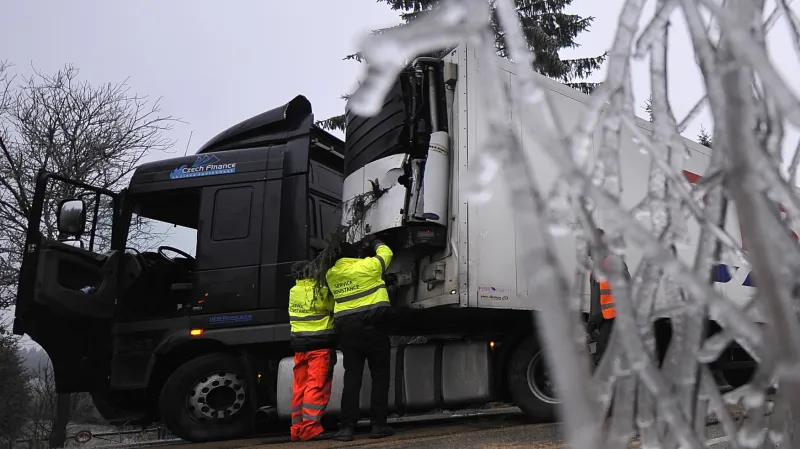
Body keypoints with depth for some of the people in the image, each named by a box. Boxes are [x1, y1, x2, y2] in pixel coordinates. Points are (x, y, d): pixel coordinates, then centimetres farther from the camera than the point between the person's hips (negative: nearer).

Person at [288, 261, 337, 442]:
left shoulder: (294, 292, 9)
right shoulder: (321, 291, -11)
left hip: (299, 344, 7)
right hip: (320, 343, -7)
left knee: (300, 386, 10)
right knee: (317, 385, -6)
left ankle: (298, 428, 13)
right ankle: (310, 427, -10)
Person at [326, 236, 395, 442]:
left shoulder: (331, 274, 9)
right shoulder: (368, 266, -2)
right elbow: (385, 253, 16)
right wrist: (374, 242, 34)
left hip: (346, 328, 4)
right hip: (371, 325, -4)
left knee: (351, 378, 7)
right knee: (379, 376, 5)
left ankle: (347, 427, 2)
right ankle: (378, 425, 3)